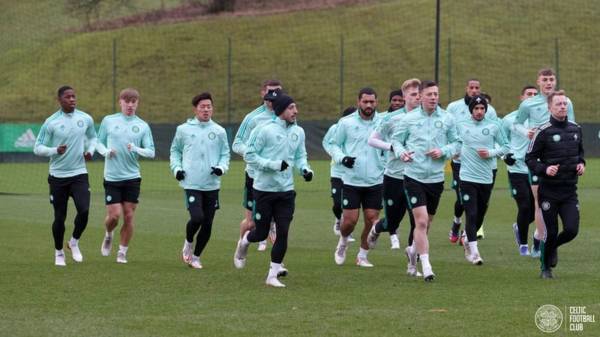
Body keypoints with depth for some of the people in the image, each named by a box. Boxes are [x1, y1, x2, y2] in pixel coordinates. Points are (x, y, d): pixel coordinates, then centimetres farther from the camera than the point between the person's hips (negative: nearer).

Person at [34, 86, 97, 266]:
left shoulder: (86, 119, 2)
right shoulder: (51, 122, -7)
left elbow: (92, 137, 21)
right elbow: (37, 148, -4)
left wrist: (90, 150, 1)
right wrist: (55, 151, -22)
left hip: (79, 174, 1)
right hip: (58, 176, -1)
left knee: (84, 210, -17)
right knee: (59, 217, 4)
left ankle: (74, 242, 10)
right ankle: (59, 252, 26)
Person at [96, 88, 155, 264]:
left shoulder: (143, 126, 4)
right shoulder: (108, 121, 4)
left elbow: (151, 152, 1)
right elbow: (98, 142, 11)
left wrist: (136, 149, -17)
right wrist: (106, 151, -10)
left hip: (132, 177, 1)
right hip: (112, 177, -1)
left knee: (129, 216, 0)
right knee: (114, 215, -7)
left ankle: (122, 252, 13)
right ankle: (108, 236, 25)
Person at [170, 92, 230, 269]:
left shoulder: (219, 131, 5)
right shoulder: (183, 129, 3)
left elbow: (225, 153, 12)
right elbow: (175, 150, 16)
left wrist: (221, 167, -8)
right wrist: (176, 168, 0)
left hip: (212, 185, 2)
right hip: (192, 183, -2)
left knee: (207, 224, 4)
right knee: (197, 218, -20)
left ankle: (196, 256, 23)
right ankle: (188, 243, 12)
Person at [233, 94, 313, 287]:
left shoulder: (298, 132, 5)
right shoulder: (265, 130, -12)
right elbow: (249, 155, -10)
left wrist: (305, 169, -5)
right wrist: (273, 164, -20)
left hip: (286, 190, 4)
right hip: (264, 189, -4)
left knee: (283, 233, -5)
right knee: (261, 233, 5)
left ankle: (273, 275, 5)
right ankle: (244, 243, 41)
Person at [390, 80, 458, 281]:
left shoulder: (447, 119, 3)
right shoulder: (409, 119, -1)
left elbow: (456, 143, 10)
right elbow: (396, 139, 9)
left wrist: (443, 151, -10)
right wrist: (400, 152, -12)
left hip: (436, 178, 3)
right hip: (414, 176, -3)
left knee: (426, 222, 15)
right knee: (421, 221, -13)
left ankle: (414, 250, 43)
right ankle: (426, 267, -11)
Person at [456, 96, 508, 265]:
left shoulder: (494, 126, 1)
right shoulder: (461, 125, 3)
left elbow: (505, 147, 6)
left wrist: (491, 153, -9)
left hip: (486, 178, 2)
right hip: (467, 177, -2)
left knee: (480, 215, 12)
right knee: (471, 214, -12)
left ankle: (467, 240, 37)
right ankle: (473, 251, -10)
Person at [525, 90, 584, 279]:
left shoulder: (575, 129, 8)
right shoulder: (543, 132, -9)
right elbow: (530, 158, -5)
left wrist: (581, 164, 5)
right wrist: (544, 169, -21)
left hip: (570, 190, 4)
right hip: (549, 191, -4)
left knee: (572, 229, -7)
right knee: (551, 232, 0)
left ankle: (553, 246, 26)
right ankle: (546, 268, 21)